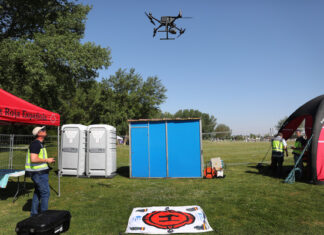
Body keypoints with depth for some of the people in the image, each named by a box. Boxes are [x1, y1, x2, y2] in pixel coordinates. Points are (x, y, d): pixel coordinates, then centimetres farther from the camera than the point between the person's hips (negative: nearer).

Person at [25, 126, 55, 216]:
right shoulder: (36, 144, -18)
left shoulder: (40, 144, 15)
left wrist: (47, 160, 13)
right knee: (45, 192, -4)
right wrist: (46, 160, -17)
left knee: (37, 192, 18)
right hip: (39, 173, -11)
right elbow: (33, 159, -27)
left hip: (38, 172, 11)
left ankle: (34, 213, 28)